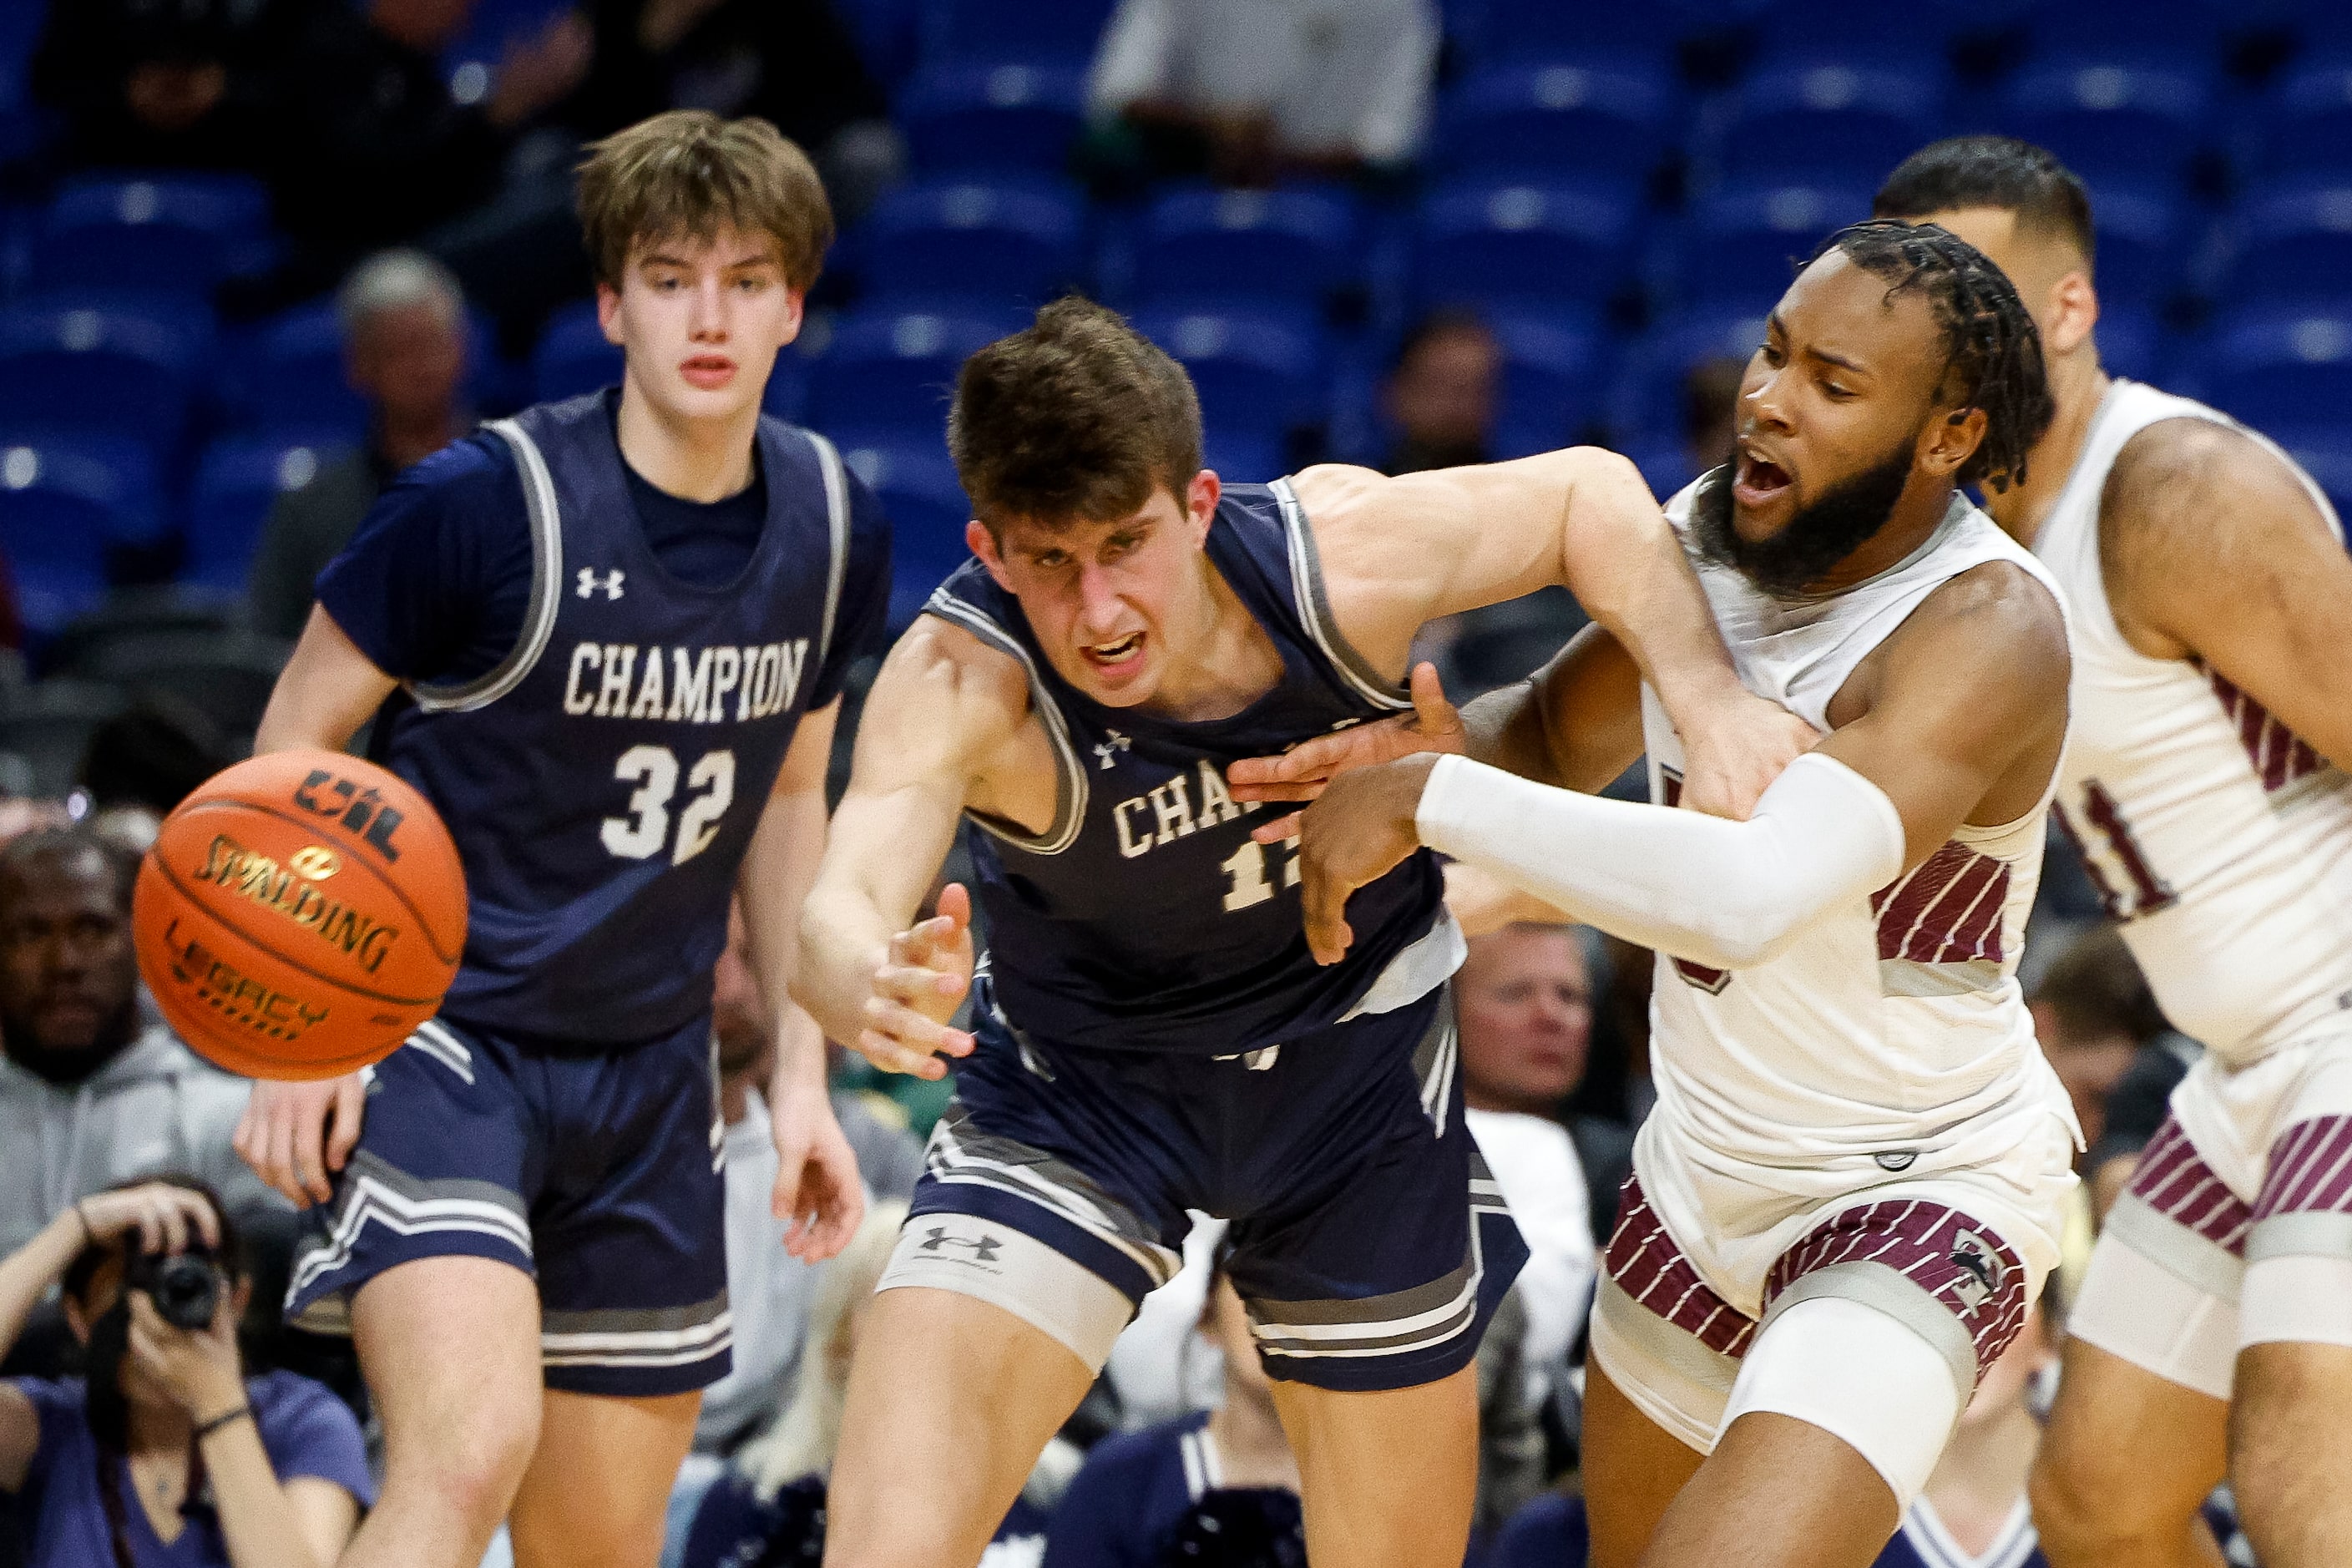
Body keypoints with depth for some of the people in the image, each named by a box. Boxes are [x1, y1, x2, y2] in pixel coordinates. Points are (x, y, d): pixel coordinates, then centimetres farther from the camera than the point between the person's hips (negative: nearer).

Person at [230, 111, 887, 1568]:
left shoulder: (830, 528, 1)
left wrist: (801, 1073, 11)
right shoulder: (485, 503, -16)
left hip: (648, 1073, 6)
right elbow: (299, 741, -6)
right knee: (470, 1448, -28)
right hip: (432, 1031, -6)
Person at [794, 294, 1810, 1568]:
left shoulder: (1342, 559, -27)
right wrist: (870, 991, -73)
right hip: (1072, 1092, -2)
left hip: (1351, 1069, 2)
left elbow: (1591, 494, -8)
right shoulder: (961, 680, -33)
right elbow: (842, 908, -49)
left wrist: (1712, 700, -24)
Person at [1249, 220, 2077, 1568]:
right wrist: (1442, 751, -13)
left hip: (1923, 1195, -8)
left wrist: (1432, 801, -38)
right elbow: (1558, 737, 12)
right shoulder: (1707, 535, -6)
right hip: (1707, 1164, 8)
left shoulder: (1989, 631, -29)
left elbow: (1756, 892, -44)